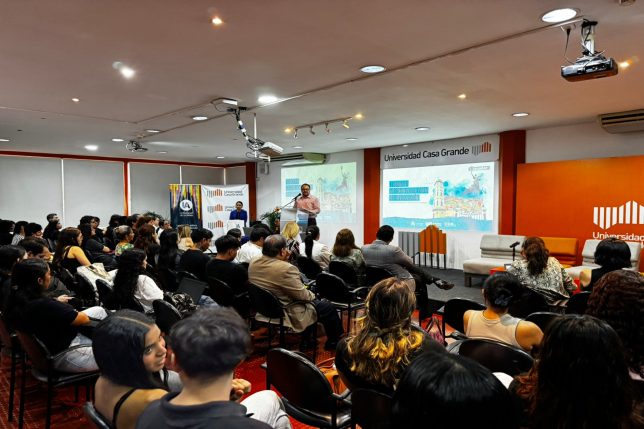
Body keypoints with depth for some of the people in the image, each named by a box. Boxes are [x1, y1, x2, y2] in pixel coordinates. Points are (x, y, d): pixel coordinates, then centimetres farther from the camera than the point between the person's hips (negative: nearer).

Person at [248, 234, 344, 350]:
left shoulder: (253, 263, -4)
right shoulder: (286, 269, -29)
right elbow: (302, 295, -21)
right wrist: (312, 295, 0)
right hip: (285, 314, -9)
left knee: (313, 301, 27)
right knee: (328, 307, 9)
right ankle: (335, 342, 29)